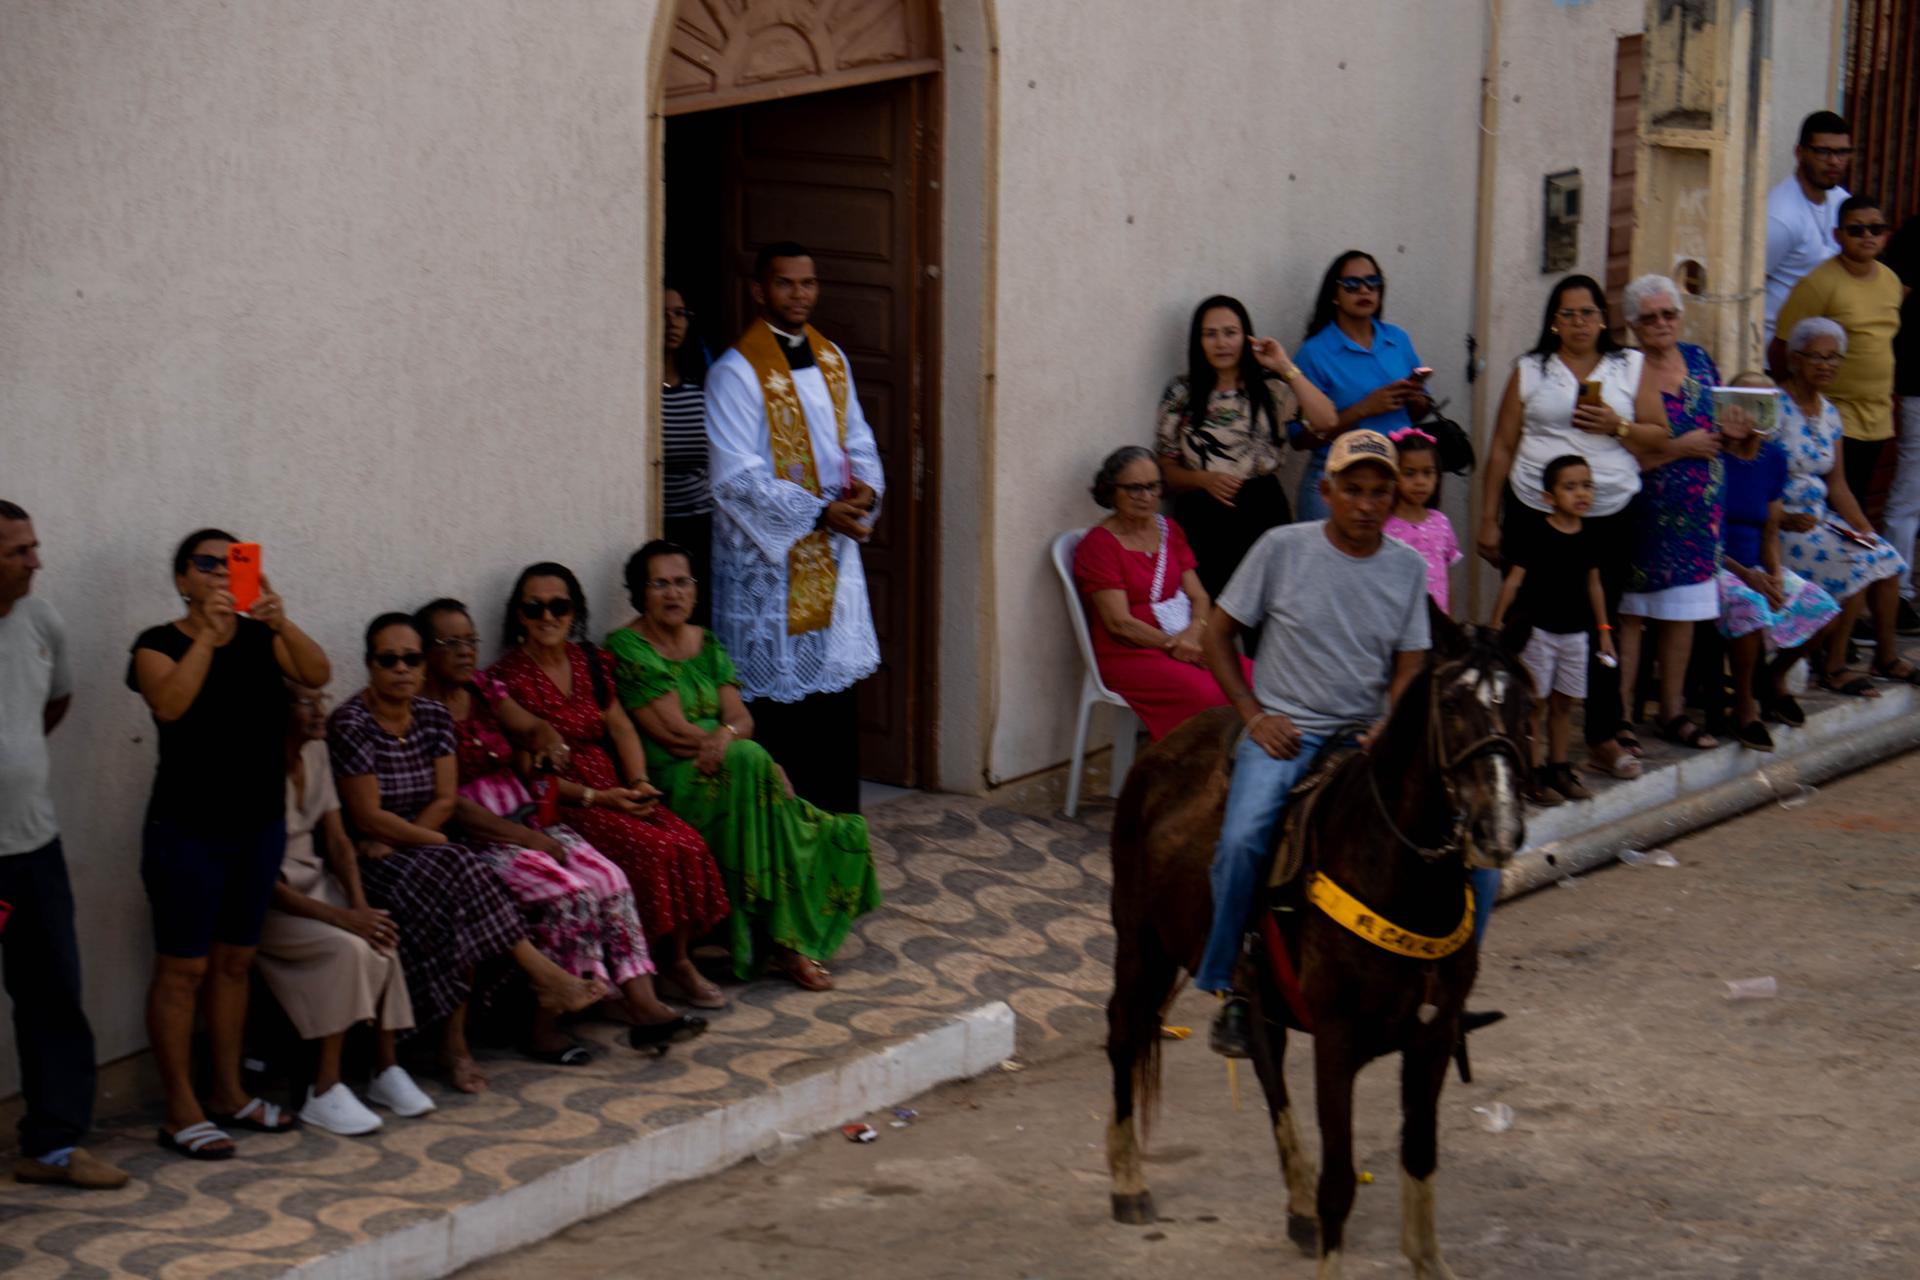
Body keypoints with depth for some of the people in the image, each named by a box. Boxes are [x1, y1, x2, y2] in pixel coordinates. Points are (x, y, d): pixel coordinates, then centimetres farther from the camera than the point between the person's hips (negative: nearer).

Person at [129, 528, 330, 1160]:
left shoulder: (260, 638, 7)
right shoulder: (161, 643, -5)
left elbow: (317, 675, -9)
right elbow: (169, 704, -24)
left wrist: (281, 622, -25)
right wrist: (208, 633, -28)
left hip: (260, 824, 5)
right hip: (188, 829, -5)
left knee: (234, 961, 13)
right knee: (183, 968, -3)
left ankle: (229, 1094, 23)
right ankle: (182, 1112, 1)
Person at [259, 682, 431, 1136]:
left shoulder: (315, 752, 4)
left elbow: (337, 840, 7)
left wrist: (360, 905, -9)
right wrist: (340, 916, -26)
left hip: (314, 882, 7)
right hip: (265, 902, -7)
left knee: (380, 941, -20)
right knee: (348, 948, -29)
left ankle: (386, 1069, -9)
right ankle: (324, 1092, -24)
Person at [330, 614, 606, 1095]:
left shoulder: (433, 717, 8)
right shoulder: (350, 725, -11)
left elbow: (445, 801, 4)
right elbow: (369, 817, -14)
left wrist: (396, 840, -11)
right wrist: (432, 840, -7)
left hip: (419, 852, 5)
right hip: (368, 858, -5)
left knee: (459, 909, -27)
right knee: (459, 873, -30)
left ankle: (455, 1042, -26)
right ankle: (545, 975, -25)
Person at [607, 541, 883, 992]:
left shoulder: (706, 644, 18)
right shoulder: (626, 648, -5)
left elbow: (741, 717, 6)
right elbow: (674, 731, -12)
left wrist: (726, 735, -17)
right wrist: (733, 742, -9)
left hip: (724, 777, 7)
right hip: (666, 783, -7)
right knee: (750, 761, -32)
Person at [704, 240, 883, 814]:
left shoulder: (832, 359, 11)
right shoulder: (737, 372, -11)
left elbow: (857, 439, 17)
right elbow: (737, 477, -17)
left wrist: (865, 488, -6)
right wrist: (819, 512, -23)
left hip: (833, 553, 7)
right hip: (768, 557, -6)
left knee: (838, 682, 10)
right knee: (776, 694, -4)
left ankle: (837, 824, 18)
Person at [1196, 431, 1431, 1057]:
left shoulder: (1408, 568, 6)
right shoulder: (1282, 549, -3)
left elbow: (1410, 666, 7)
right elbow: (1218, 633, 4)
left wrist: (1389, 728, -13)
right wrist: (1254, 715, -6)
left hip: (1366, 734, 3)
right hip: (1283, 731, -3)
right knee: (1243, 839, -30)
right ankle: (1230, 986, -13)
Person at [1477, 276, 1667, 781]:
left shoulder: (1631, 367, 10)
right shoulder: (1531, 371, 9)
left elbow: (1660, 437, 9)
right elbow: (1502, 447, 8)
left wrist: (1617, 427, -10)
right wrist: (1488, 519, 4)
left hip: (1610, 516, 0)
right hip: (1535, 512, 0)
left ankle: (1604, 738, 5)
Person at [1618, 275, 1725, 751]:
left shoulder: (1700, 360, 9)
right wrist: (1682, 447, -17)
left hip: (1696, 509, 6)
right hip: (1644, 510, -5)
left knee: (1683, 611, 11)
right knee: (1630, 611, -2)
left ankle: (1673, 711, 21)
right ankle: (1622, 713, 6)